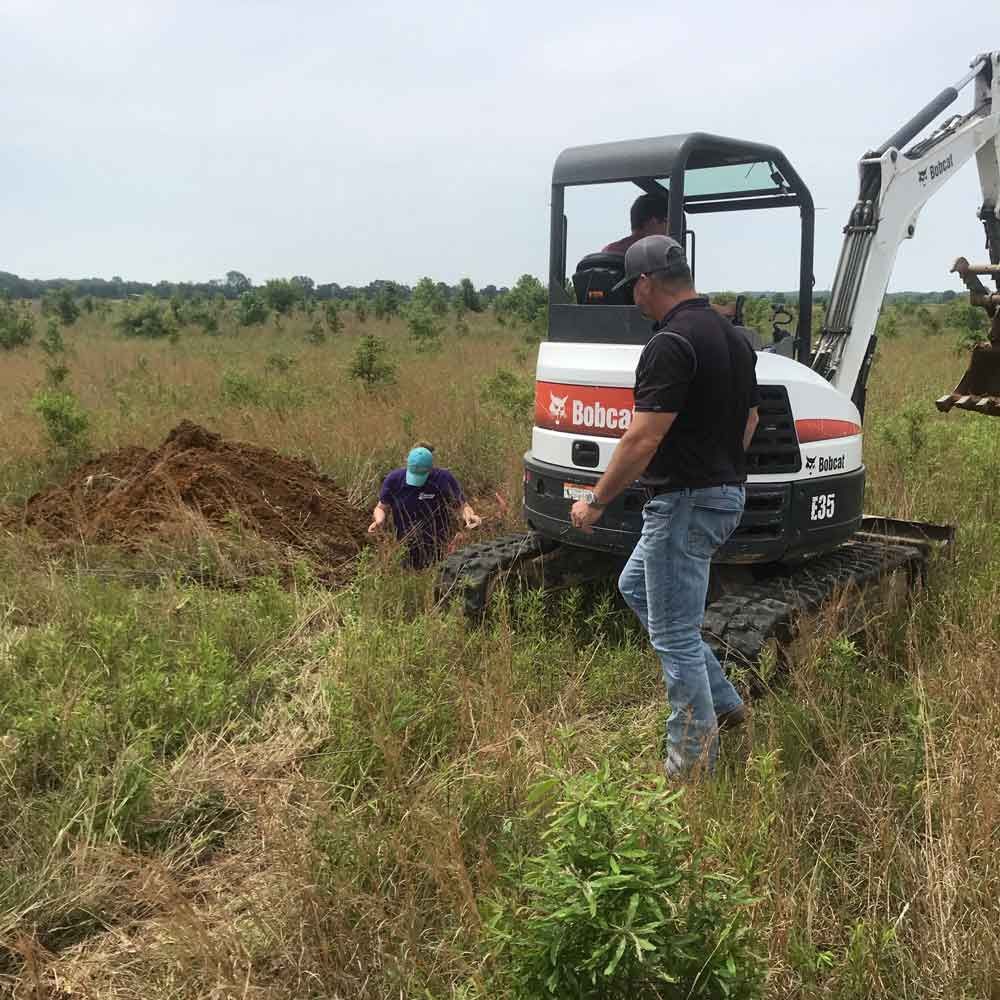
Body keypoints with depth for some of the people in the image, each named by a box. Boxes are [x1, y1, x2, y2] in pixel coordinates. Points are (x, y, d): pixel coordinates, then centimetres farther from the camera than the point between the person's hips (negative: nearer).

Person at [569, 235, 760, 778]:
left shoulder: (671, 344, -20)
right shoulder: (733, 336, 10)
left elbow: (643, 438, -24)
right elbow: (749, 421, 18)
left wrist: (595, 501, -14)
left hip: (684, 502, -10)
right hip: (725, 492, 10)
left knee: (674, 633, 1)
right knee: (636, 586, 25)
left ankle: (693, 763, 16)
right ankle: (720, 701, 29)